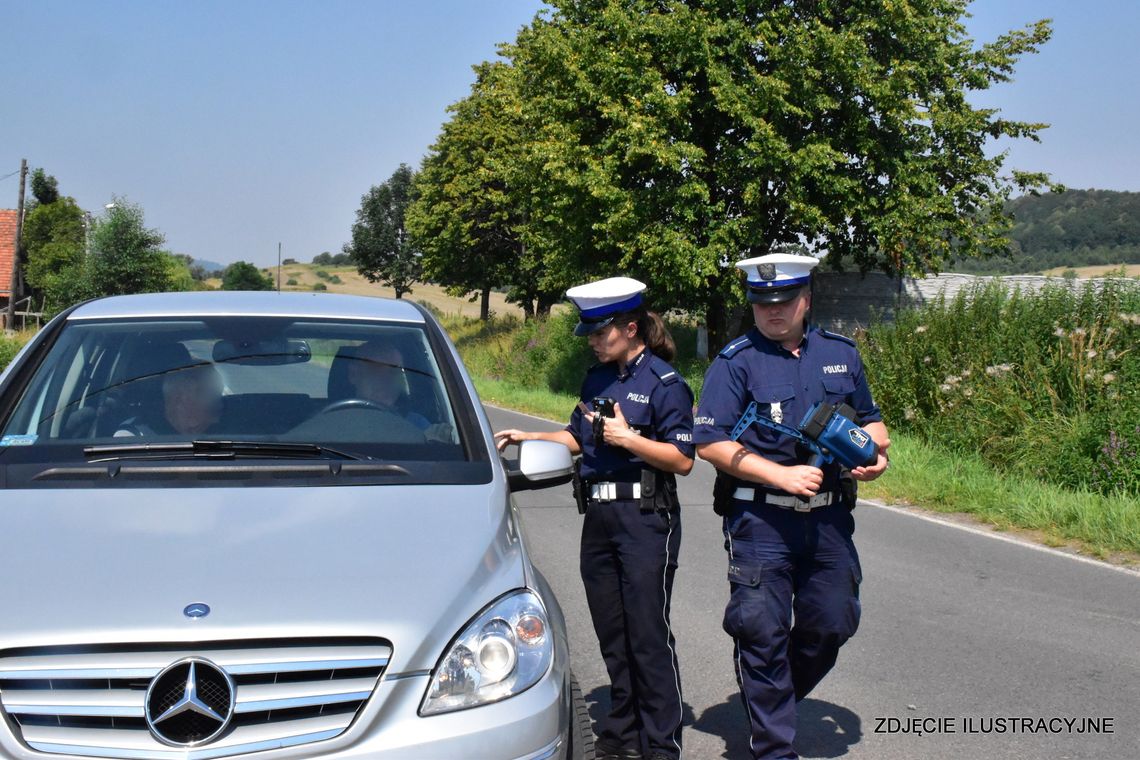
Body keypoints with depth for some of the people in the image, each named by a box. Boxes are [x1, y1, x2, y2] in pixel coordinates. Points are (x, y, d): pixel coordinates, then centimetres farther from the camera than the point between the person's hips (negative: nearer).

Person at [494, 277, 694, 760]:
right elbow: (576, 438, 22)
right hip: (599, 518, 7)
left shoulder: (664, 383, -9)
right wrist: (527, 438, 9)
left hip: (646, 520, -7)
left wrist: (626, 438, -18)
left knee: (648, 635, -3)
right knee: (611, 634, 13)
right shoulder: (596, 379, 13)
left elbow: (682, 460, -13)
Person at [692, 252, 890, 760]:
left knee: (833, 623, 11)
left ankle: (775, 696, 38)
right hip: (761, 520, -4)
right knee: (762, 629, -2)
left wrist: (874, 449, -2)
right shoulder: (736, 362, -5)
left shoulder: (840, 353, 9)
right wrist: (783, 475, -18)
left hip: (829, 517, 5)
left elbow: (869, 418, 21)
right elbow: (710, 443, -11)